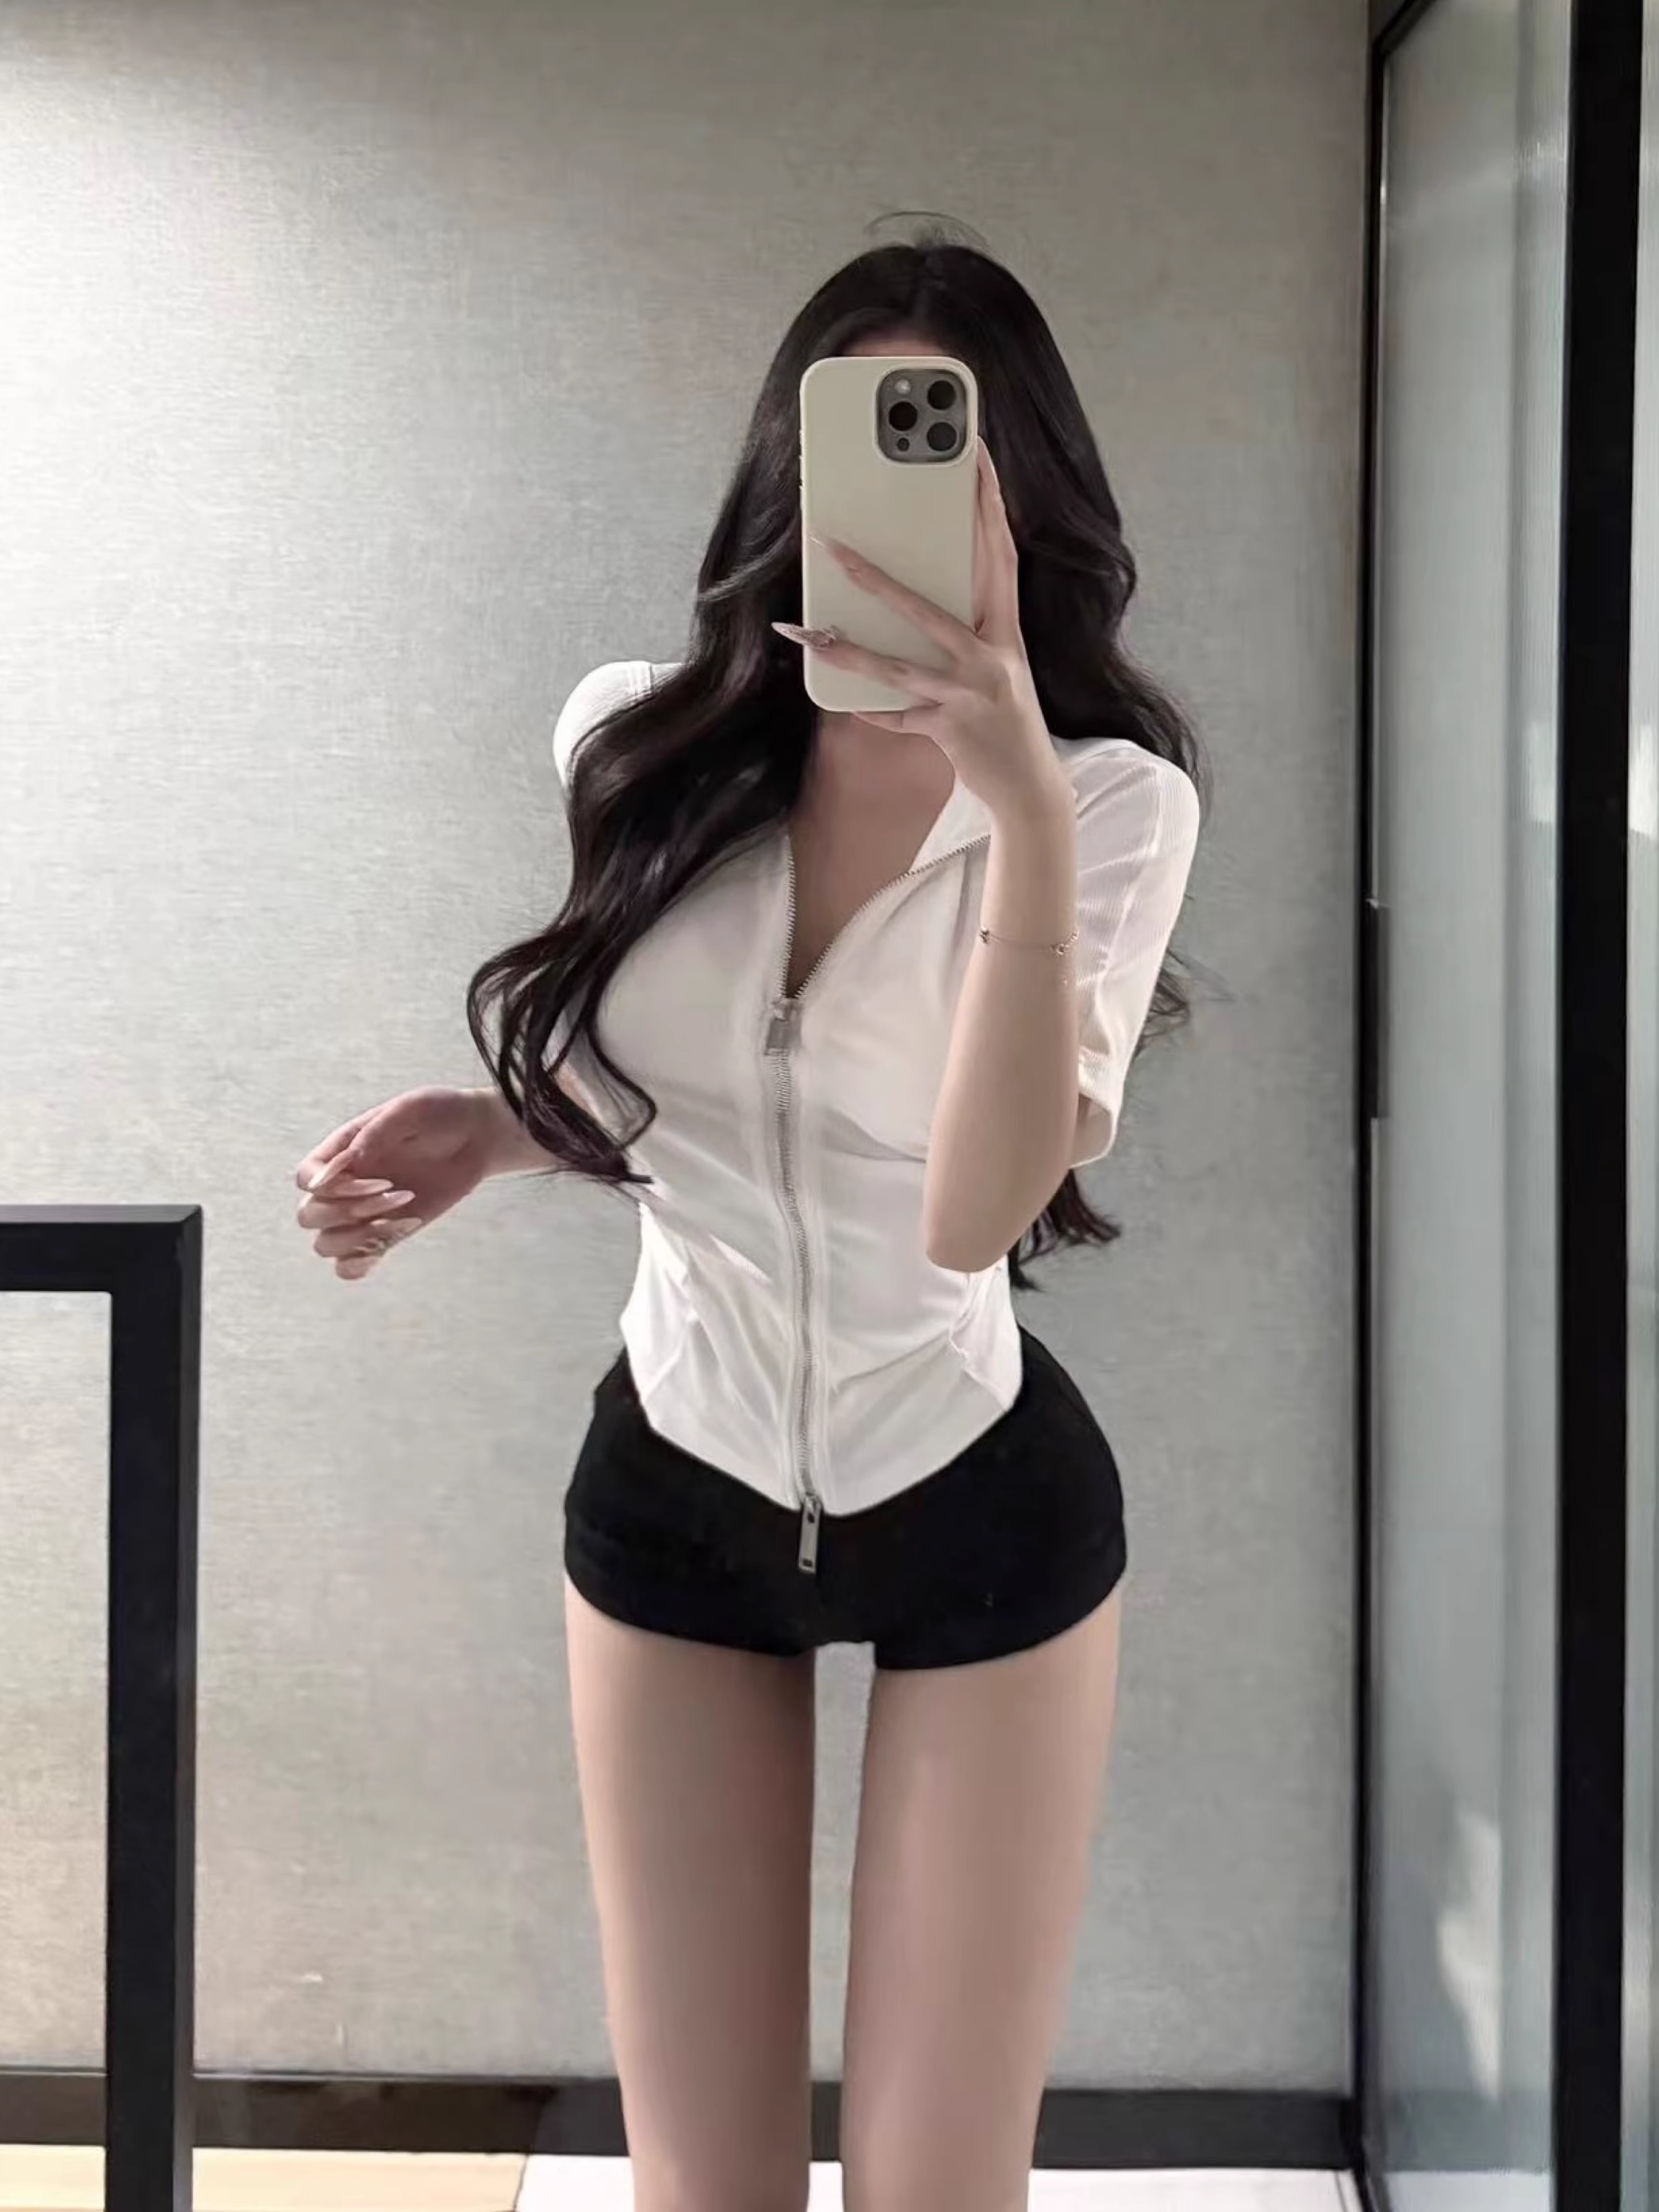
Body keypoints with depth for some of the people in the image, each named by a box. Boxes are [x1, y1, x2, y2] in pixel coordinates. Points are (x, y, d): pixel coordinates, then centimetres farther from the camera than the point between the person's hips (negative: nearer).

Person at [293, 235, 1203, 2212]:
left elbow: (977, 1209, -33)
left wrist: (1022, 805, -41)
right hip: (676, 1495, 3)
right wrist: (490, 1126, -11)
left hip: (982, 1515, -2)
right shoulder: (645, 746, -8)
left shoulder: (1113, 798, -17)